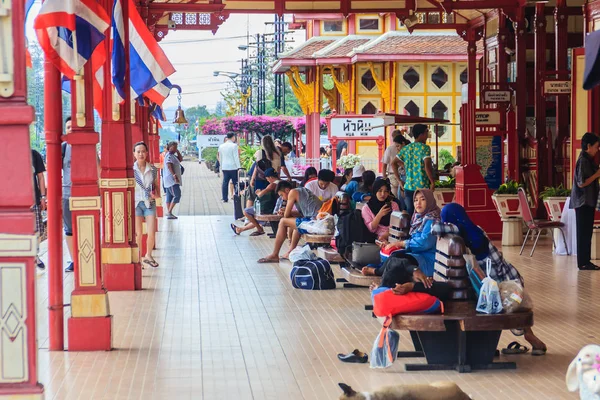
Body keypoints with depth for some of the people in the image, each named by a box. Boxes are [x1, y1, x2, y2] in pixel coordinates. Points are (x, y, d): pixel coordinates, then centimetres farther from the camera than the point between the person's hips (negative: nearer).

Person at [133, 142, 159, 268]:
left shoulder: (152, 169, 3)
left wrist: (156, 194, -6)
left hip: (149, 203, 2)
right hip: (135, 203, -2)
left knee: (151, 233, -5)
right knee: (138, 234, -2)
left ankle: (148, 256, 20)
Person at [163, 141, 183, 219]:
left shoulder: (173, 156, 17)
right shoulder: (169, 156, -14)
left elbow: (181, 159, 23)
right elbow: (169, 166, -25)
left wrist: (178, 151, 10)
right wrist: (174, 175, -32)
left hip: (169, 180, 11)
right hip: (172, 180, -11)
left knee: (170, 196, 9)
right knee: (177, 195, -13)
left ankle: (169, 213, 11)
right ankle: (169, 212, -15)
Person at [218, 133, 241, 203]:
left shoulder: (221, 146, 9)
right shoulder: (234, 146, -9)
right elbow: (236, 157, -11)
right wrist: (239, 167, -8)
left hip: (224, 167, 5)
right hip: (233, 167, -5)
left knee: (225, 182, 5)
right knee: (235, 183, 1)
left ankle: (224, 198, 3)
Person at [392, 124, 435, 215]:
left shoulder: (406, 148, 10)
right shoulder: (425, 148, -8)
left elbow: (394, 163, 10)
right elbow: (427, 166, -19)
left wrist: (399, 180, 12)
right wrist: (432, 182, -9)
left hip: (408, 187, 6)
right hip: (422, 187, -5)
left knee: (409, 214, 10)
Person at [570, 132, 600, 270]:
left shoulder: (588, 160, 14)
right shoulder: (583, 161, -15)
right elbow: (582, 183, -20)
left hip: (588, 202, 9)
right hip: (583, 202, -9)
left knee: (586, 232, 11)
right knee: (584, 233, -6)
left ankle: (586, 261, 14)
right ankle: (583, 263, -4)